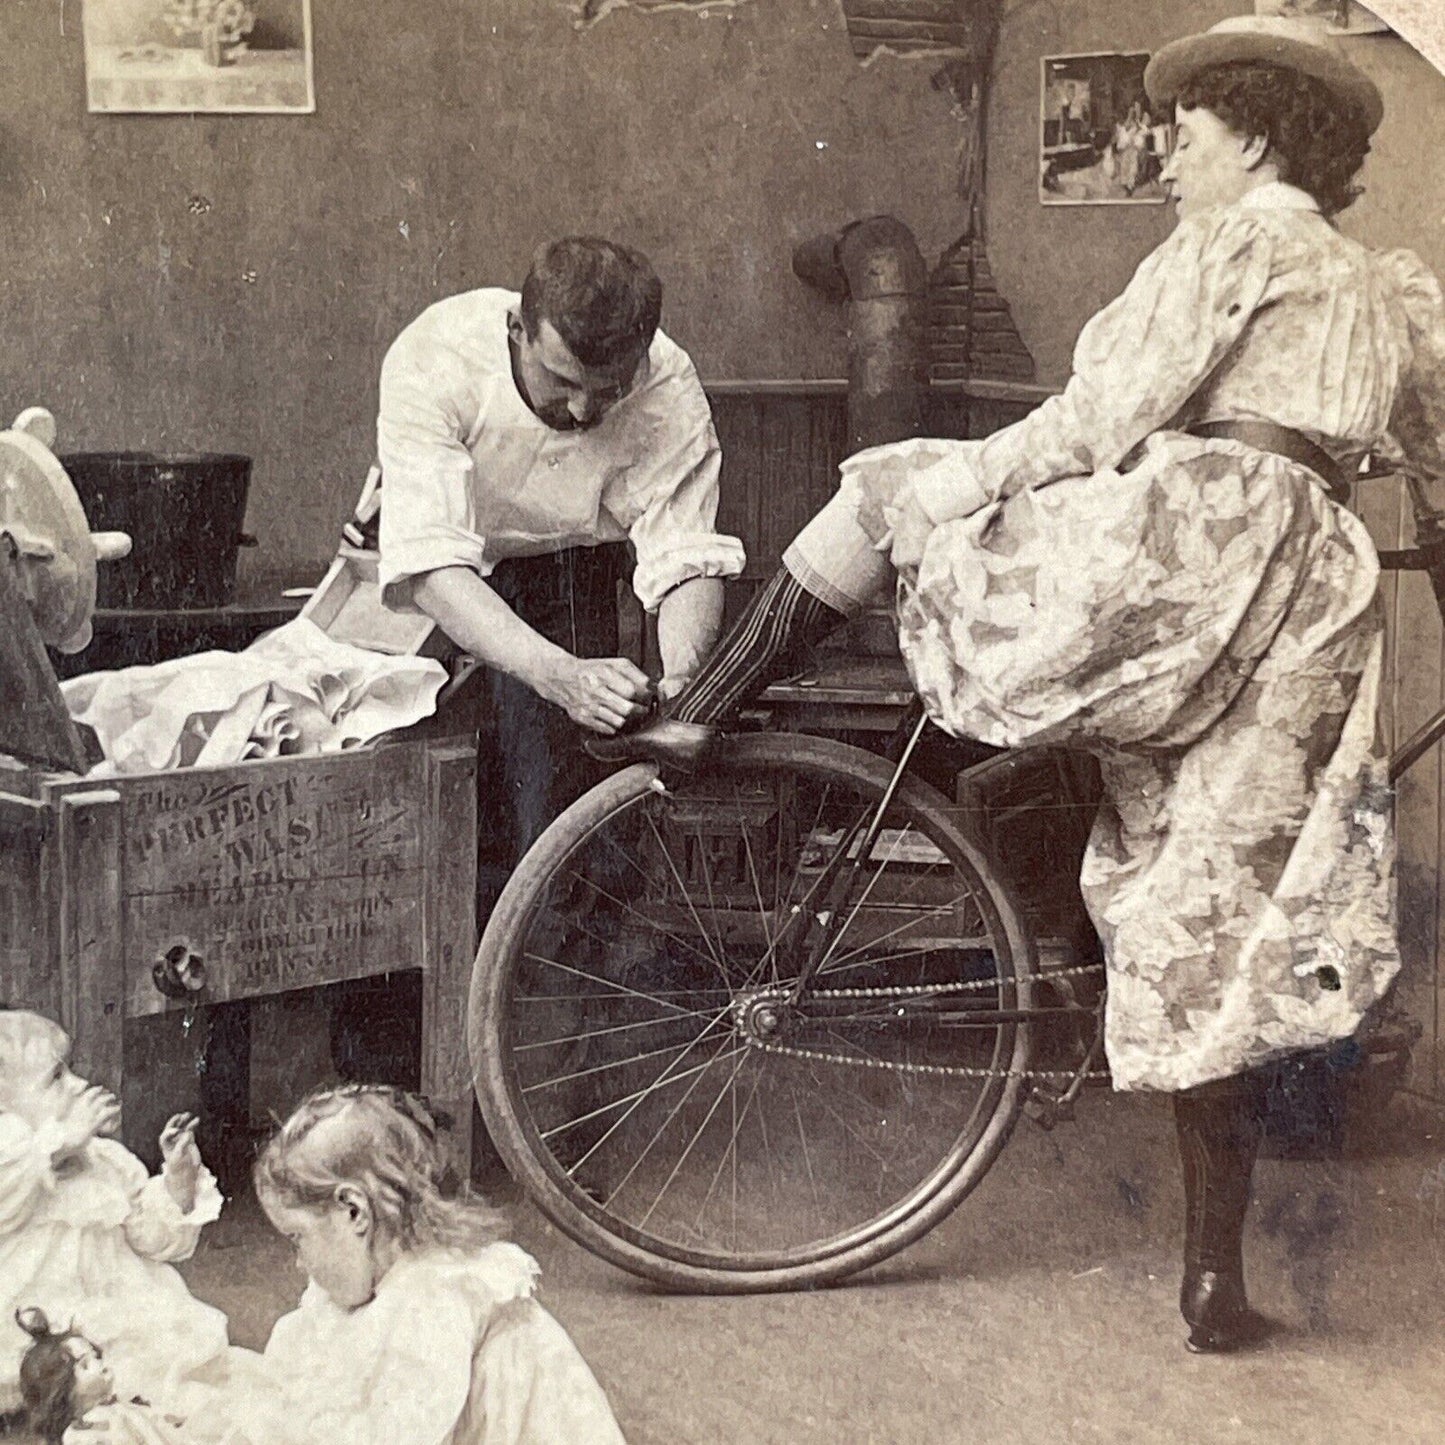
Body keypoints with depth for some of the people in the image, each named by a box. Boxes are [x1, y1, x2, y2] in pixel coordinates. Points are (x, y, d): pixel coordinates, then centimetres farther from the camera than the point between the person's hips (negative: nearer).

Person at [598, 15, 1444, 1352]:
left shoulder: (1235, 242, 2)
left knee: (895, 488, 13)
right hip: (1308, 614, 7)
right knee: (1212, 929, 8)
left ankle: (698, 716, 5)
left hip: (1185, 547, -7)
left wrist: (961, 483, 3)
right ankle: (1216, 1275, 8)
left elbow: (1106, 416, -6)